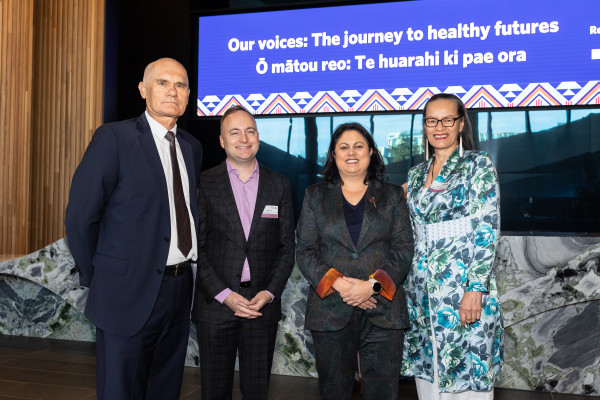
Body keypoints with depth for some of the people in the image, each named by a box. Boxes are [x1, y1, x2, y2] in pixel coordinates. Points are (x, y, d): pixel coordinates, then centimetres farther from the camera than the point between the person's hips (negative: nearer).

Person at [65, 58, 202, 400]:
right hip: (131, 292, -5)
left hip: (180, 290, 6)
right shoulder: (114, 138, -10)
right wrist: (96, 279, -3)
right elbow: (80, 218, -10)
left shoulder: (192, 147, 9)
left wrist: (187, 269, 8)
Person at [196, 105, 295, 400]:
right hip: (216, 303, -1)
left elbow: (286, 247, 6)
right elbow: (195, 248, -4)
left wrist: (270, 293, -6)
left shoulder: (279, 185, 7)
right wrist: (224, 295, -11)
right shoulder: (203, 184, -1)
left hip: (264, 302, 2)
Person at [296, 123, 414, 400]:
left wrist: (372, 285, -12)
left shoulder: (392, 196, 11)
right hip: (330, 310, 0)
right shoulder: (315, 196, 11)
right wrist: (337, 283, -12)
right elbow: (304, 251, 4)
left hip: (383, 310, 0)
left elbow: (403, 249, 3)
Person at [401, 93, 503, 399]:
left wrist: (476, 289, -17)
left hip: (464, 285, -5)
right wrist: (409, 283, 13)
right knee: (427, 373, 11)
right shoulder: (416, 174, 13)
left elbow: (487, 231, -10)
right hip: (422, 289, 5)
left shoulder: (478, 164, -3)